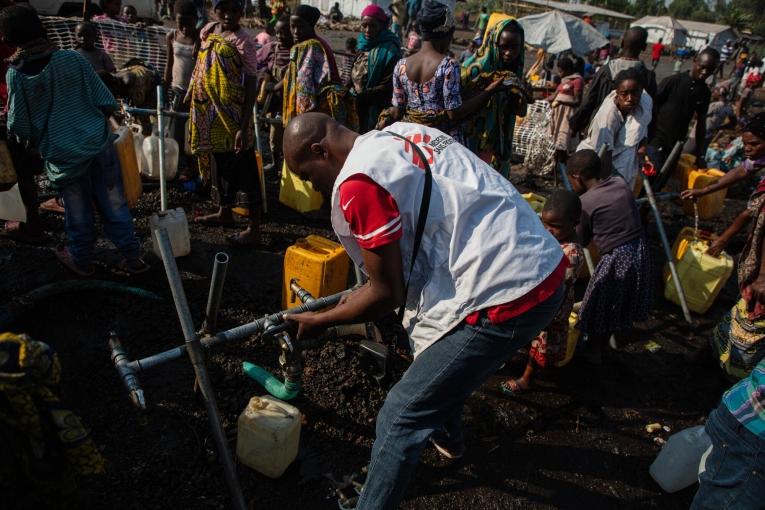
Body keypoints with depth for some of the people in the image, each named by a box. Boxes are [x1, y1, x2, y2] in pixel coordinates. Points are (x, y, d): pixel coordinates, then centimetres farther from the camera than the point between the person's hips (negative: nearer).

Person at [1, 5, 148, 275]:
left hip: (64, 155, -1)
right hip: (99, 143, 1)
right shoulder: (73, 58, -6)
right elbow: (107, 102, -4)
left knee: (79, 211, 16)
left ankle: (81, 261, 34)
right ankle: (132, 258, 19)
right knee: (114, 204, 11)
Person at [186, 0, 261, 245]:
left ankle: (254, 227, 1)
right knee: (220, 161, 18)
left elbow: (251, 86, -18)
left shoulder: (243, 41, -15)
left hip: (232, 113, -7)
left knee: (241, 167, -5)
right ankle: (225, 212, 34)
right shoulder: (208, 30, 7)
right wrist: (191, 92, 24)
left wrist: (244, 127, -23)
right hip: (210, 110, 8)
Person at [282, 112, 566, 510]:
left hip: (504, 299, -10)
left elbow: (387, 294, -8)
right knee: (442, 356, 34)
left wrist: (320, 321, 9)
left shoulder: (357, 183, -14)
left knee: (400, 418, 1)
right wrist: (369, 289, 30)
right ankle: (447, 435, 60)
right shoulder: (402, 134, 13)